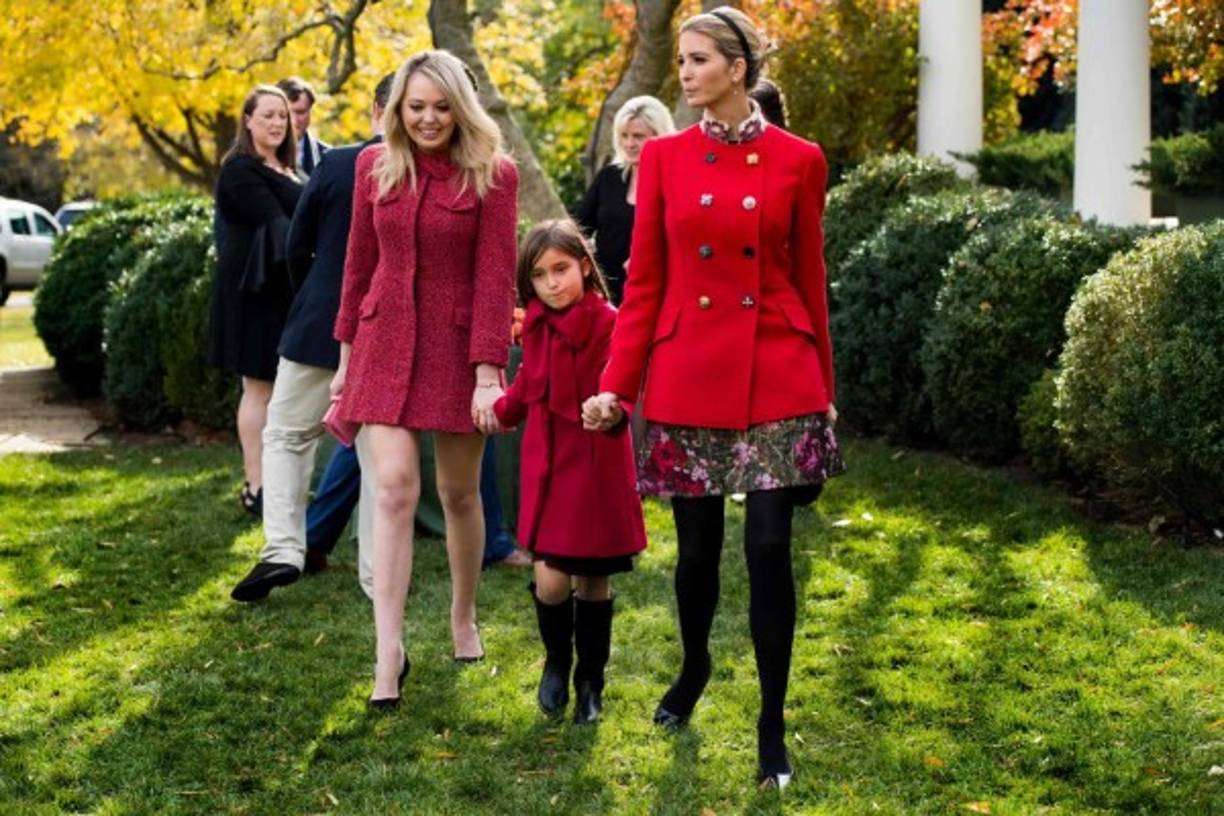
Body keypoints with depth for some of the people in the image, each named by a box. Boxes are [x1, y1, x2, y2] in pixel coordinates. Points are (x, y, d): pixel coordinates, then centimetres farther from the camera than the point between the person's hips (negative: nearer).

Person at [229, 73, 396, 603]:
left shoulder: (335, 165, -8)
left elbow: (297, 247, 0)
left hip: (320, 329, -1)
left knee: (286, 436, 12)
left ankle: (282, 549, -3)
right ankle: (378, 576, 11)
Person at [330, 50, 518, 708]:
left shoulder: (493, 174, -7)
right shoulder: (374, 165, 3)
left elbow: (495, 276, -10)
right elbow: (360, 263, 10)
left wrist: (488, 371, -15)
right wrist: (346, 355, 11)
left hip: (457, 345, -2)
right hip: (387, 343, 2)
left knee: (458, 491, 9)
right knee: (394, 487, -9)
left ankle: (464, 618, 33)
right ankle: (389, 652, -10)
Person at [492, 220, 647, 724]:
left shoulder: (608, 325, -13)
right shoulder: (537, 327, 6)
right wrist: (498, 412, 34)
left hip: (595, 469, -4)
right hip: (546, 466, 4)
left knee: (591, 580, 6)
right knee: (551, 579, -4)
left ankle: (590, 684, 23)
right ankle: (557, 661, 23)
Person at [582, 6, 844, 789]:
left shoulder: (798, 160, 0)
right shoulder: (664, 156, 3)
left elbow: (810, 281, 4)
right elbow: (645, 281, 3)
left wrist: (825, 392, 7)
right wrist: (616, 384, -3)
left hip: (776, 379, -1)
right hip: (688, 376, 2)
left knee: (769, 549, -5)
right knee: (698, 548, 11)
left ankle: (773, 727, 6)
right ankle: (695, 667, 40)